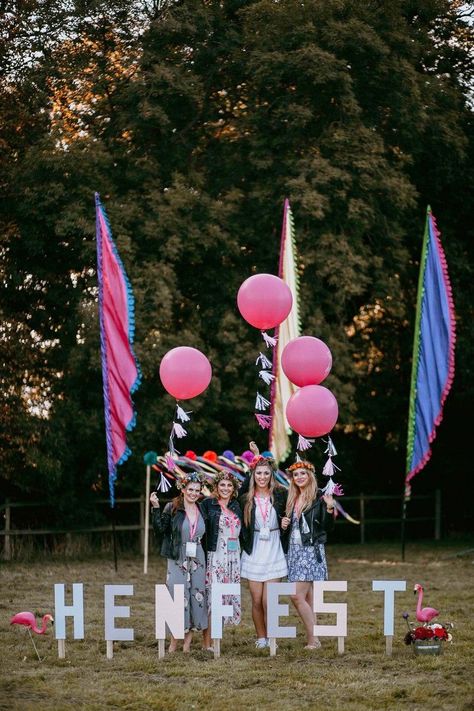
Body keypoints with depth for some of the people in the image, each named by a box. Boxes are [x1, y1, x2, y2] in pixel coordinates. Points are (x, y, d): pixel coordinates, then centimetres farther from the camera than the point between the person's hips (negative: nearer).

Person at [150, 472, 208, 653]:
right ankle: (174, 642, 4)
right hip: (177, 561, -4)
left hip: (198, 561, 4)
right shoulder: (172, 508, -3)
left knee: (196, 597, 2)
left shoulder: (202, 510, 9)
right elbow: (159, 530, -11)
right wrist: (156, 508, -19)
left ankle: (187, 642, 10)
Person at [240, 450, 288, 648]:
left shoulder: (280, 495, 0)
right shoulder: (246, 500, 2)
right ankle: (260, 638, 16)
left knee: (269, 601, -6)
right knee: (256, 601, 3)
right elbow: (241, 529, 9)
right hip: (253, 554, 1)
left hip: (274, 552, -1)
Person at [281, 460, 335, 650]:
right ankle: (311, 638, 10)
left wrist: (329, 509, -25)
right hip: (295, 550, 7)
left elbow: (328, 527, -9)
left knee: (298, 596, -14)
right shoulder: (292, 499, 14)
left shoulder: (319, 499, -7)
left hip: (311, 550, -7)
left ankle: (313, 638, -8)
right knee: (307, 598, 7)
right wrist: (284, 524, 2)